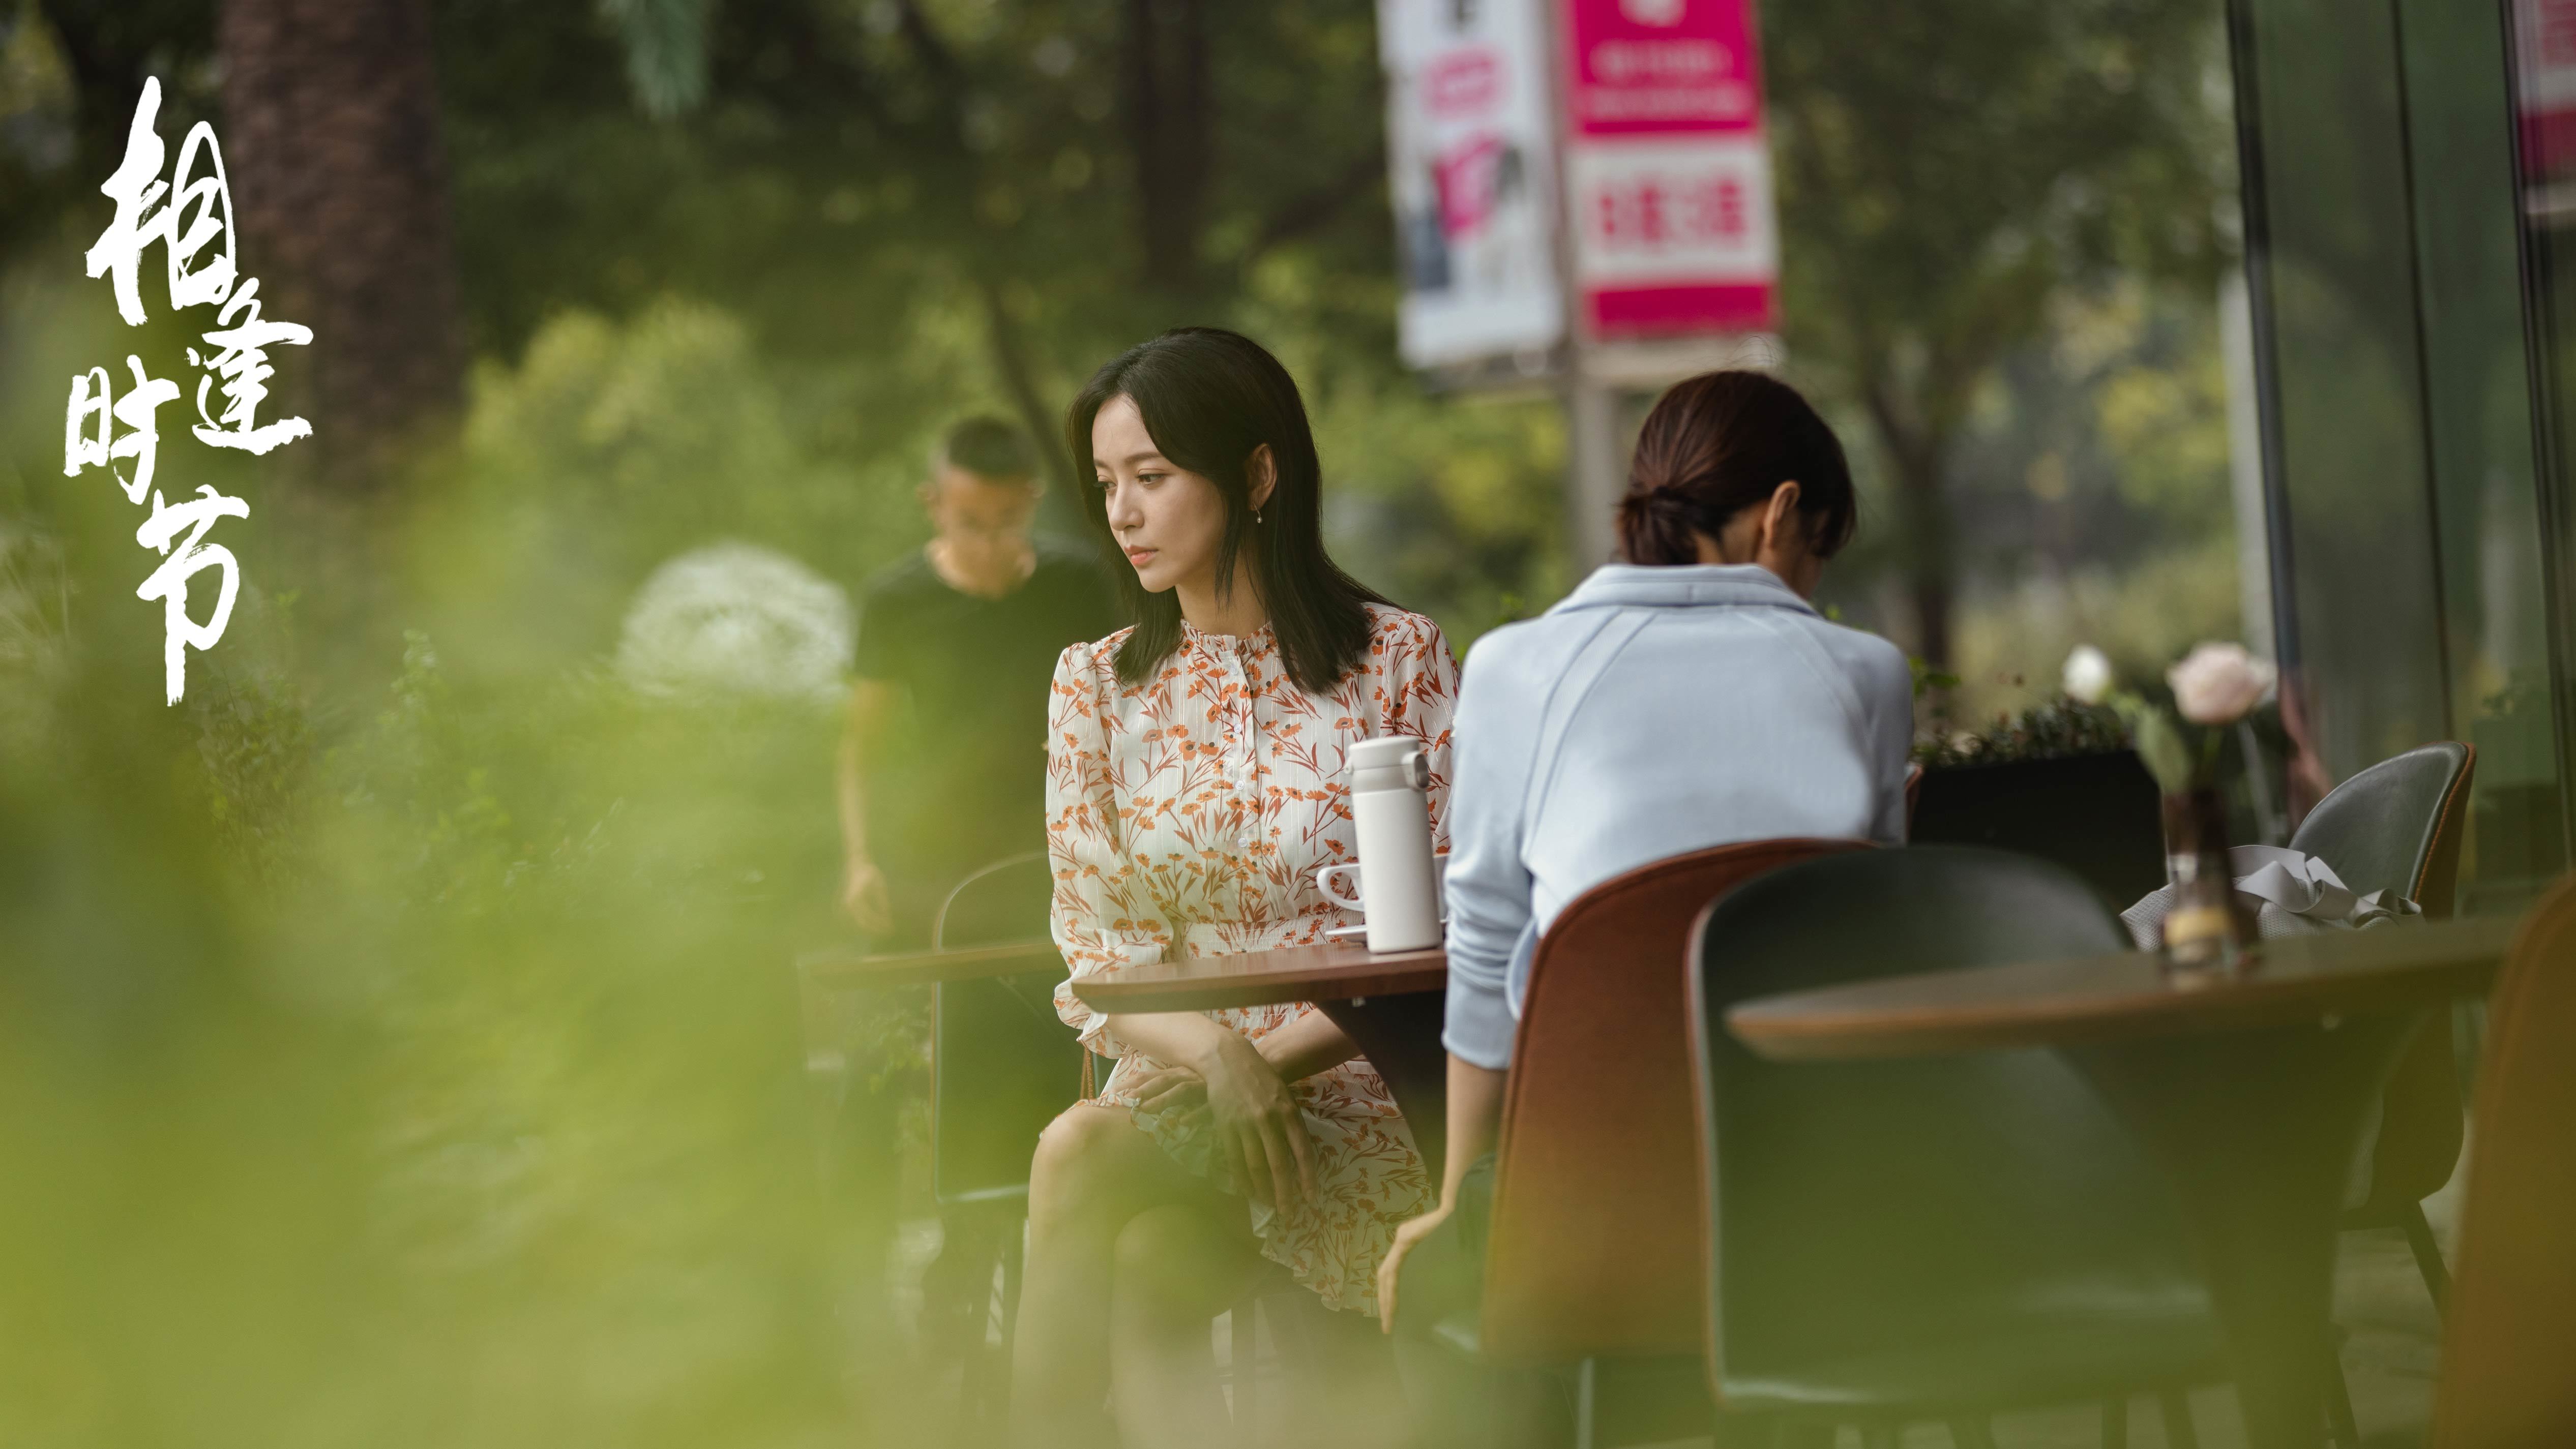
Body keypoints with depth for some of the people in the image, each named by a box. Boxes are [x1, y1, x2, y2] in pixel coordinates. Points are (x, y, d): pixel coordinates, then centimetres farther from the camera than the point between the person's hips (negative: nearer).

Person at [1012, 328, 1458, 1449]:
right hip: (1173, 1083, 3)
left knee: (1080, 1156, -30)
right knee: (1141, 1286, -31)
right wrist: (1216, 1054, -15)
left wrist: (1276, 1058, -16)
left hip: (1357, 1093, -3)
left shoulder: (1398, 660, 2)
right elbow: (1094, 954, 6)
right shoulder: (1097, 684, 12)